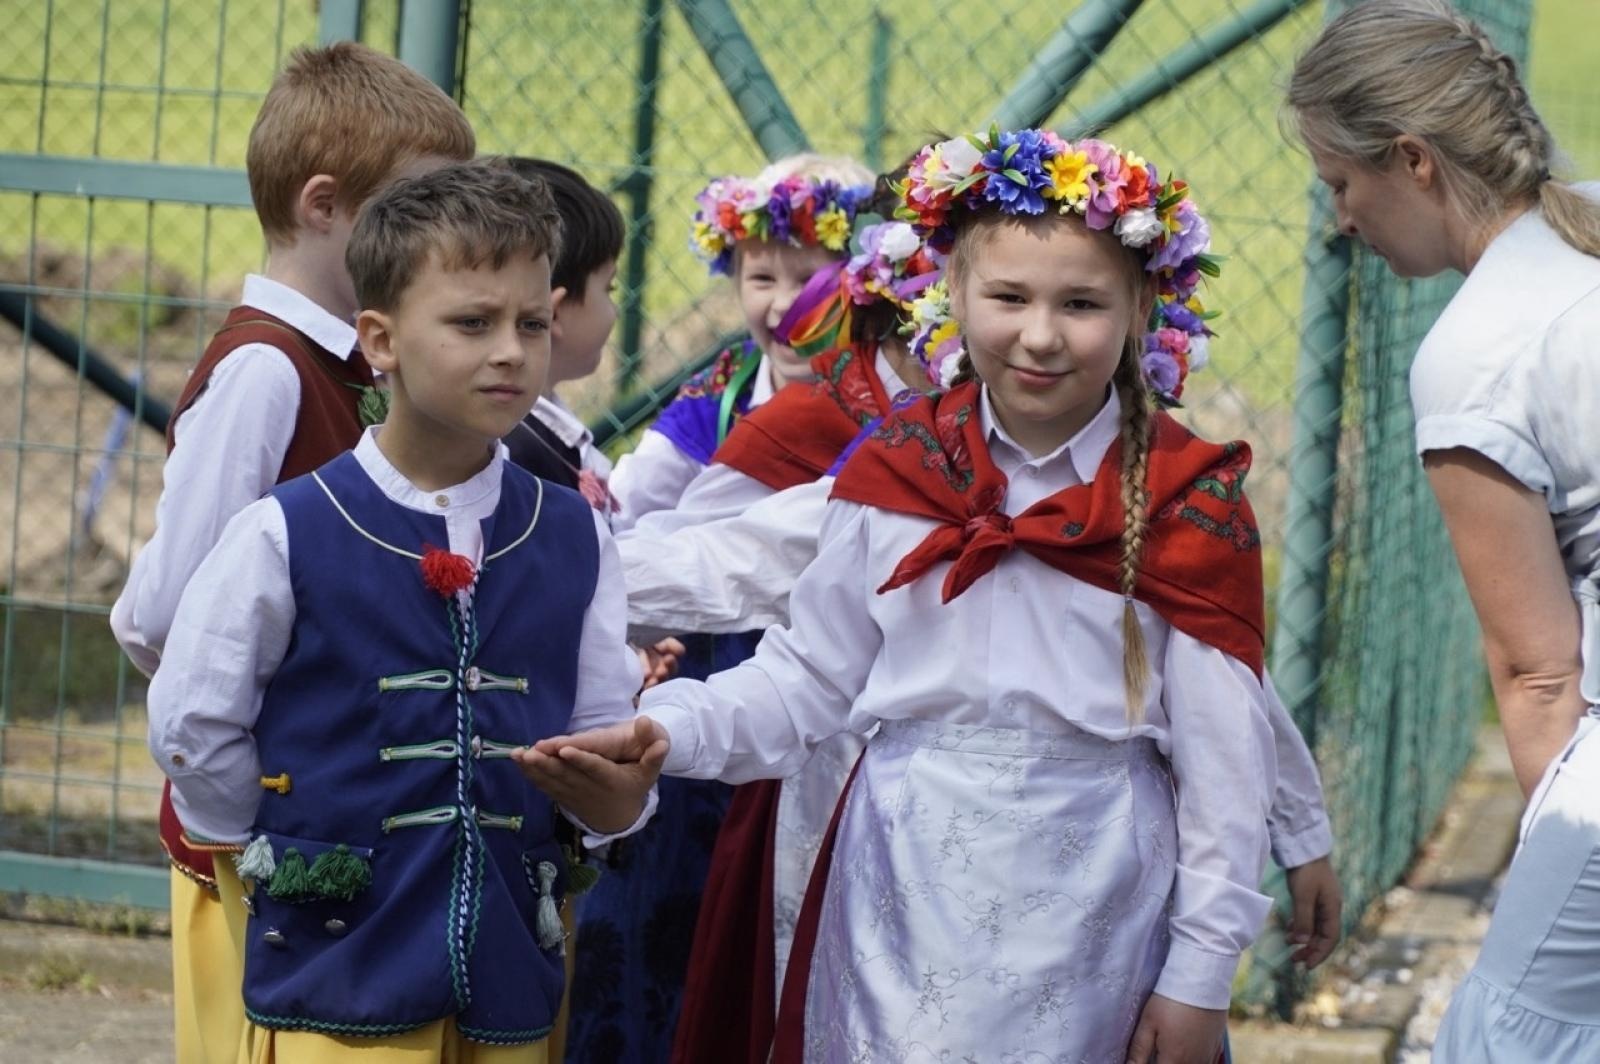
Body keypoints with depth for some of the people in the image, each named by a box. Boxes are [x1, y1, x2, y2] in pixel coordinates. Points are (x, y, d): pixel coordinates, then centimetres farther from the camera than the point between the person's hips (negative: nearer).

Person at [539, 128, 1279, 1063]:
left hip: (1088, 909, -2)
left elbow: (1224, 756, -3)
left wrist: (1201, 971, -4)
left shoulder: (1190, 505, -4)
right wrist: (672, 729, -10)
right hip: (905, 895, 2)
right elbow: (807, 678, 8)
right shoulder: (894, 473, 4)